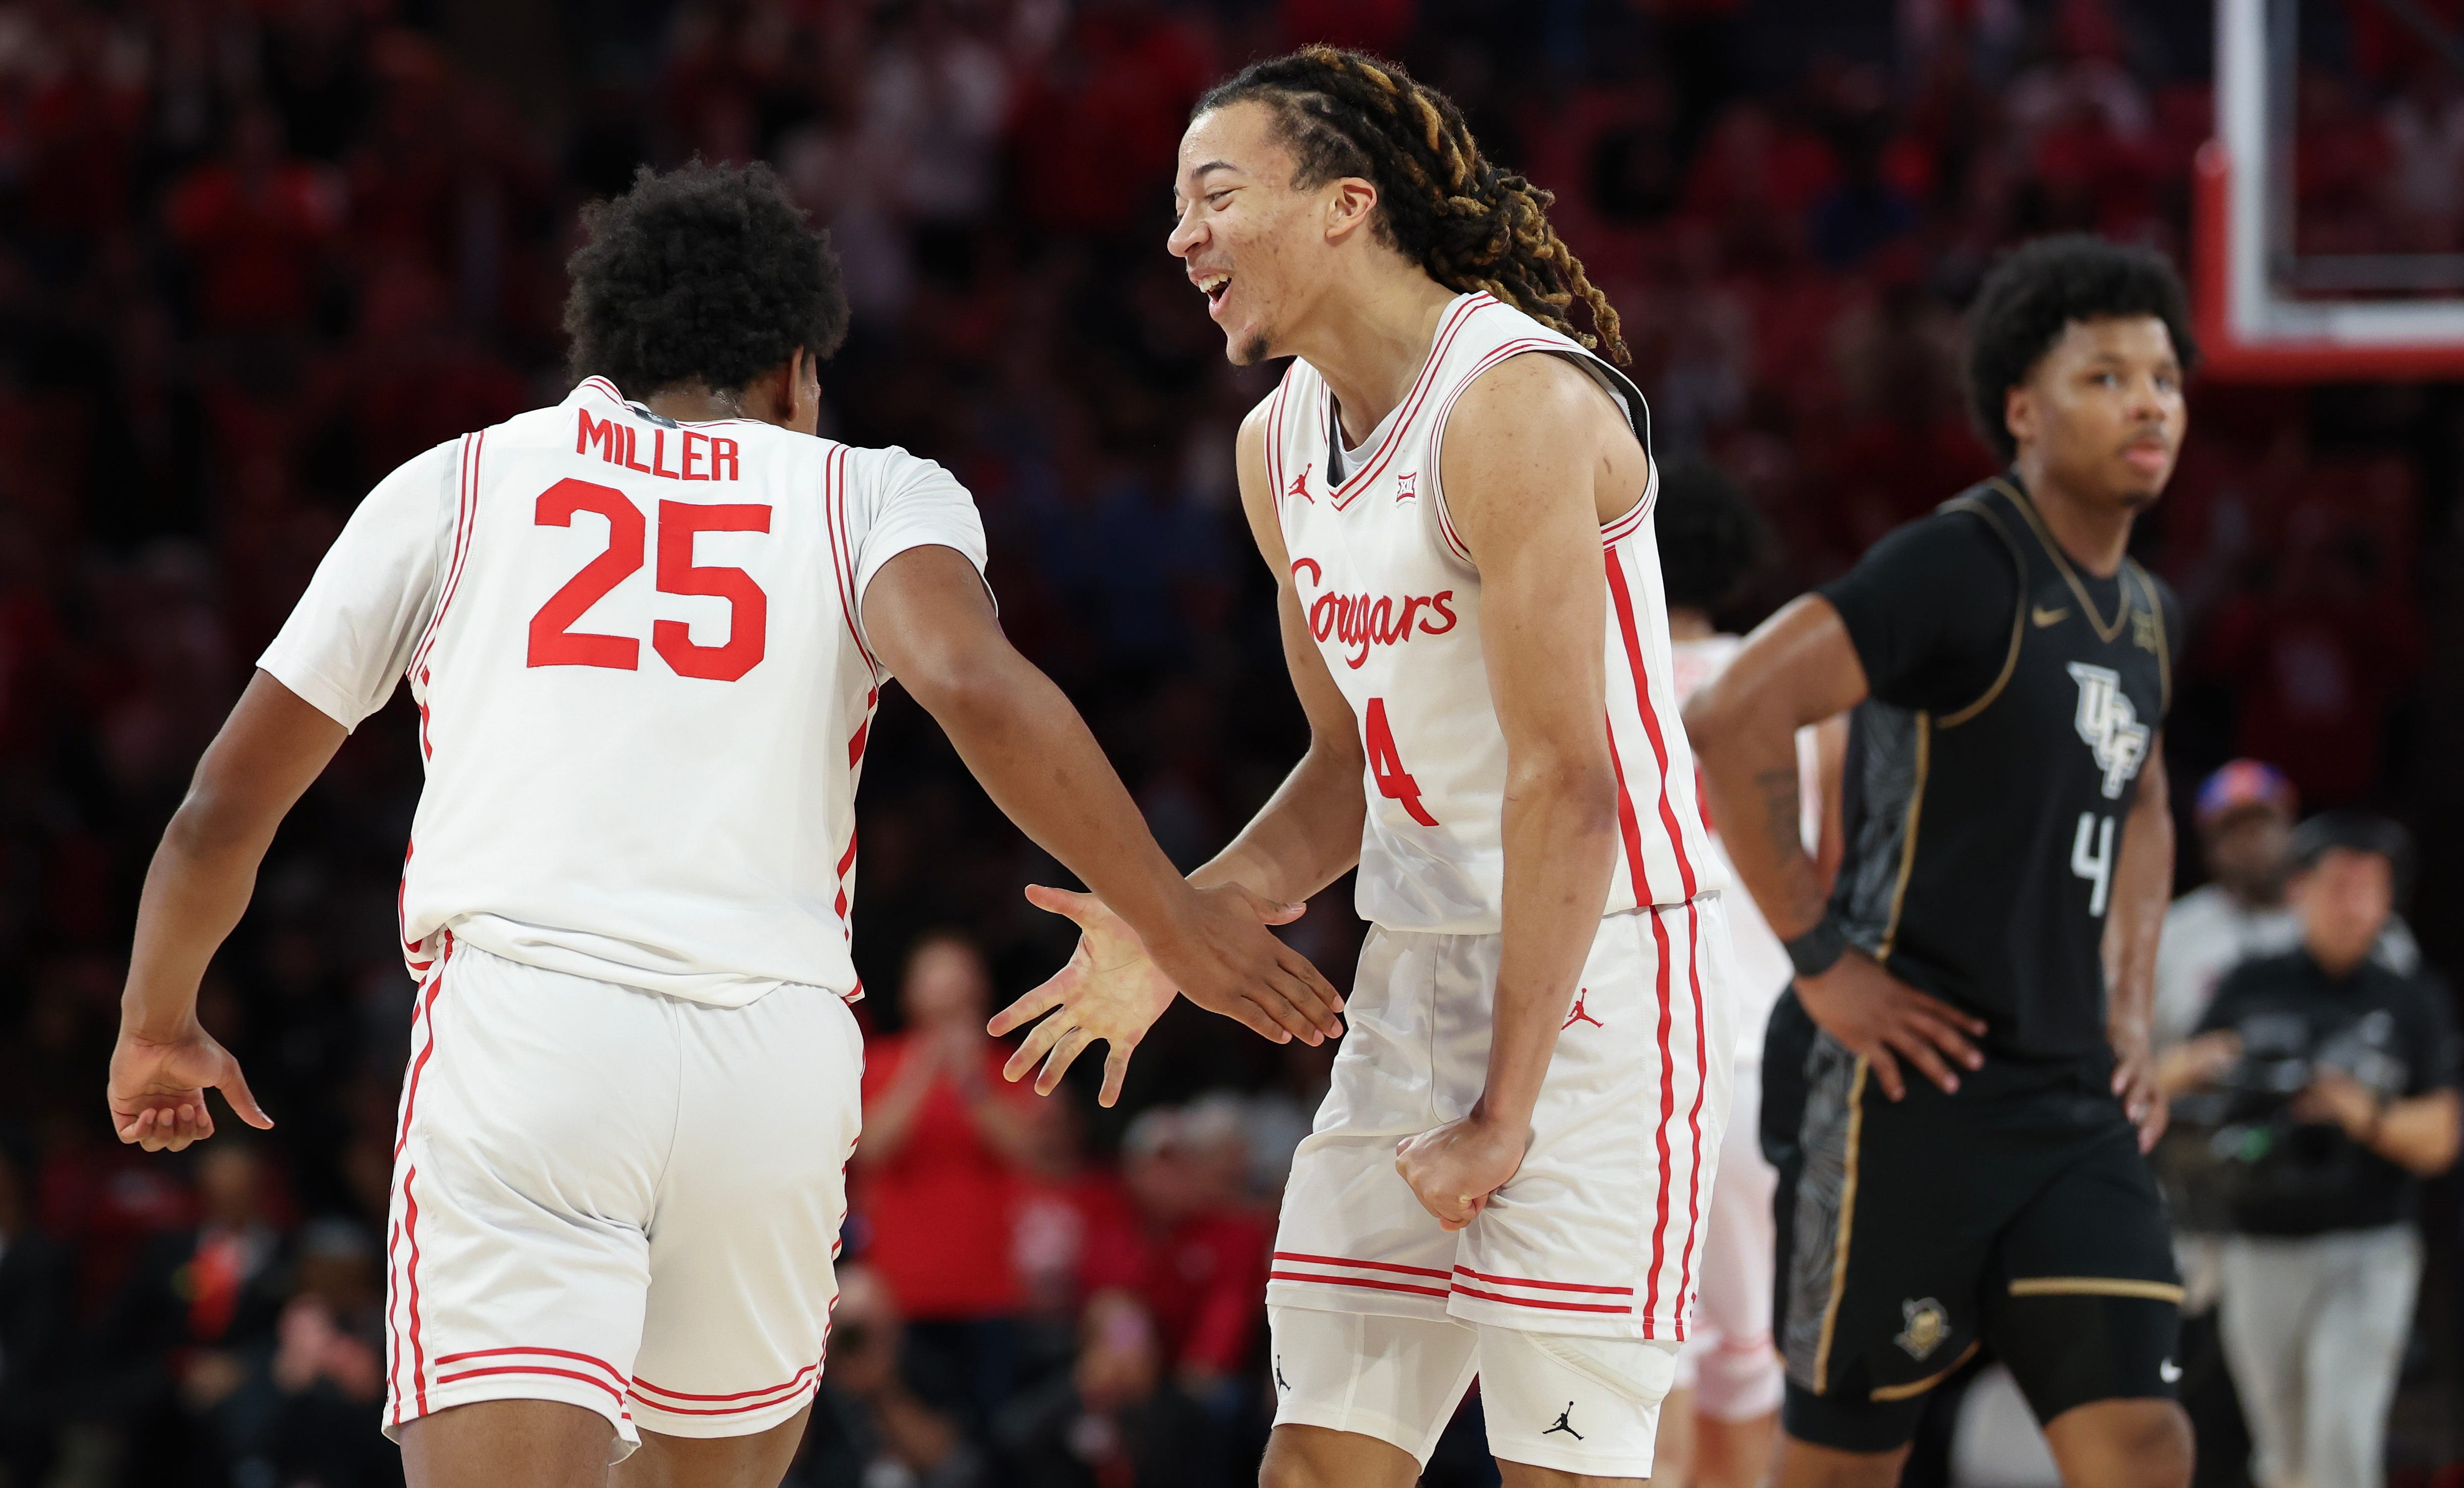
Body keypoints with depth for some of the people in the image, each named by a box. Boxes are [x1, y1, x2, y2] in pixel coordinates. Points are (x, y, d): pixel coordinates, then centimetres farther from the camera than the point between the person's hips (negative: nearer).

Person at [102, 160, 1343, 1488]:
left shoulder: (449, 488, 20)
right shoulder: (873, 497, 17)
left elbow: (222, 815, 23)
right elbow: (973, 686, -7)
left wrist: (159, 1027, 39)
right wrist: (1169, 921, 0)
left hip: (519, 1028, -1)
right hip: (775, 1055, 1)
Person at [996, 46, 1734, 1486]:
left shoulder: (1516, 406, -18)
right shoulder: (1279, 447, 10)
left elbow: (1563, 782, -20)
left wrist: (1504, 1111, -20)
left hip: (1602, 956, -8)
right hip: (1418, 964, 8)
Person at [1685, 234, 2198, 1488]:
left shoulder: (2146, 617, 14)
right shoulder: (1962, 567, -12)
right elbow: (1734, 714, -22)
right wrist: (1820, 958, -18)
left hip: (2077, 1101, 7)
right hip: (1922, 1086, -7)